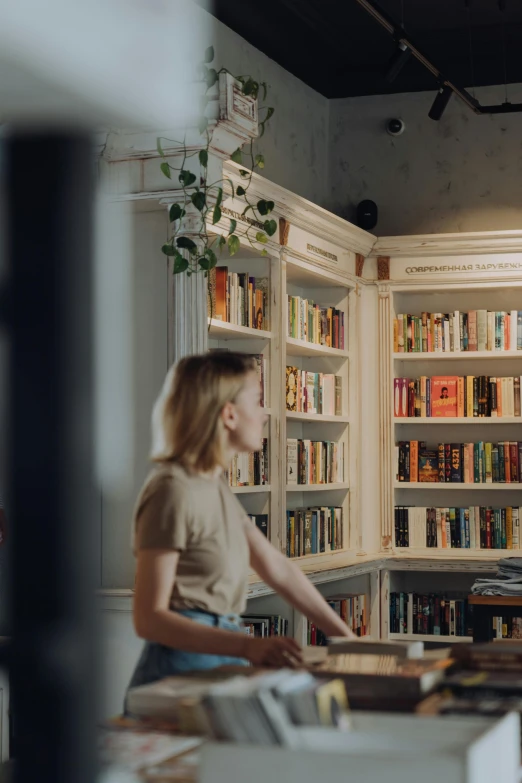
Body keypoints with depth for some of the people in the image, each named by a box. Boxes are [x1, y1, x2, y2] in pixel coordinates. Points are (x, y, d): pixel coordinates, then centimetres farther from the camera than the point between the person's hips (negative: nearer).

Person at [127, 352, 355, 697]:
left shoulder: (216, 487, 15)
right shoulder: (173, 491, -14)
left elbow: (277, 567, 18)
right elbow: (149, 618, -18)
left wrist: (344, 635, 15)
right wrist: (248, 647, -28)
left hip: (222, 665, 9)